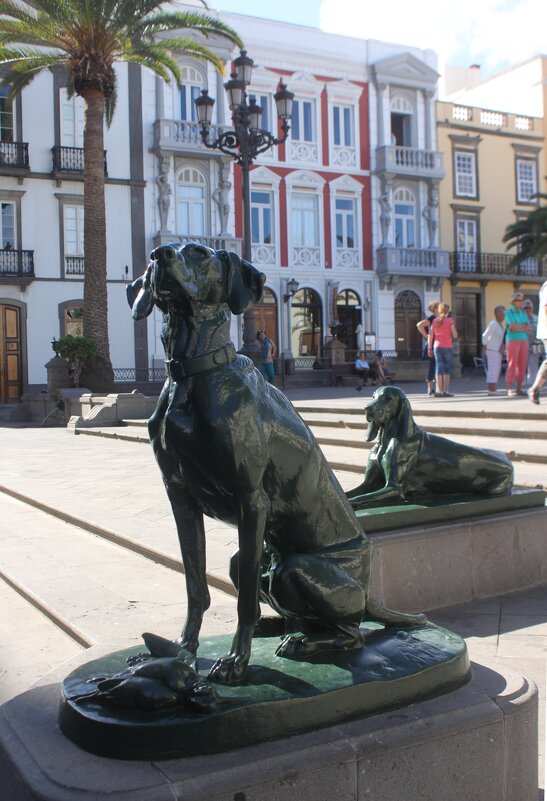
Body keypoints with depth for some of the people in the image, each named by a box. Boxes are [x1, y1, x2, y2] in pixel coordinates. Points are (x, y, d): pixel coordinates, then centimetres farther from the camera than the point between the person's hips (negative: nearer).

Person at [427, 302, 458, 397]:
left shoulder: (435, 321, 6)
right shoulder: (450, 320, -5)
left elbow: (431, 335, 5)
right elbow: (455, 335, -5)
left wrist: (429, 348, 9)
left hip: (437, 346, 3)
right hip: (447, 347, -3)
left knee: (439, 368, 2)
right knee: (447, 369, 4)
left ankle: (439, 391, -4)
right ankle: (445, 391, 4)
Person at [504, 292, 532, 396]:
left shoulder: (523, 313, 14)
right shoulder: (509, 312, -3)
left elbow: (528, 329, 5)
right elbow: (513, 326, -16)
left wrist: (518, 328, -11)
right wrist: (524, 326, -3)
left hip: (523, 340, 6)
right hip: (512, 340, -6)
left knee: (522, 365, 2)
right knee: (512, 365, -10)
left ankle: (519, 388, 8)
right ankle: (509, 389, -8)